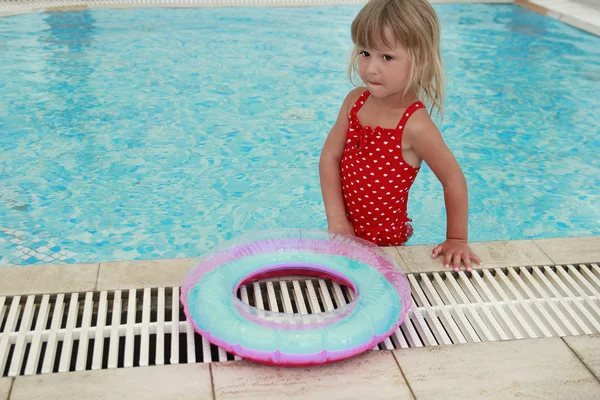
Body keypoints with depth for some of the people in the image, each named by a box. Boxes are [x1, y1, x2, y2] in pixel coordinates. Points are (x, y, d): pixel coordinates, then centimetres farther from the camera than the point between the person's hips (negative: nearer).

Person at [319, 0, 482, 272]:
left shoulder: (415, 124, -25)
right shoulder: (355, 101, -8)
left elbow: (453, 180, -17)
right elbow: (330, 156, -5)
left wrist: (456, 240, -10)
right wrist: (336, 218, -13)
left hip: (384, 240, -5)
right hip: (347, 230, 5)